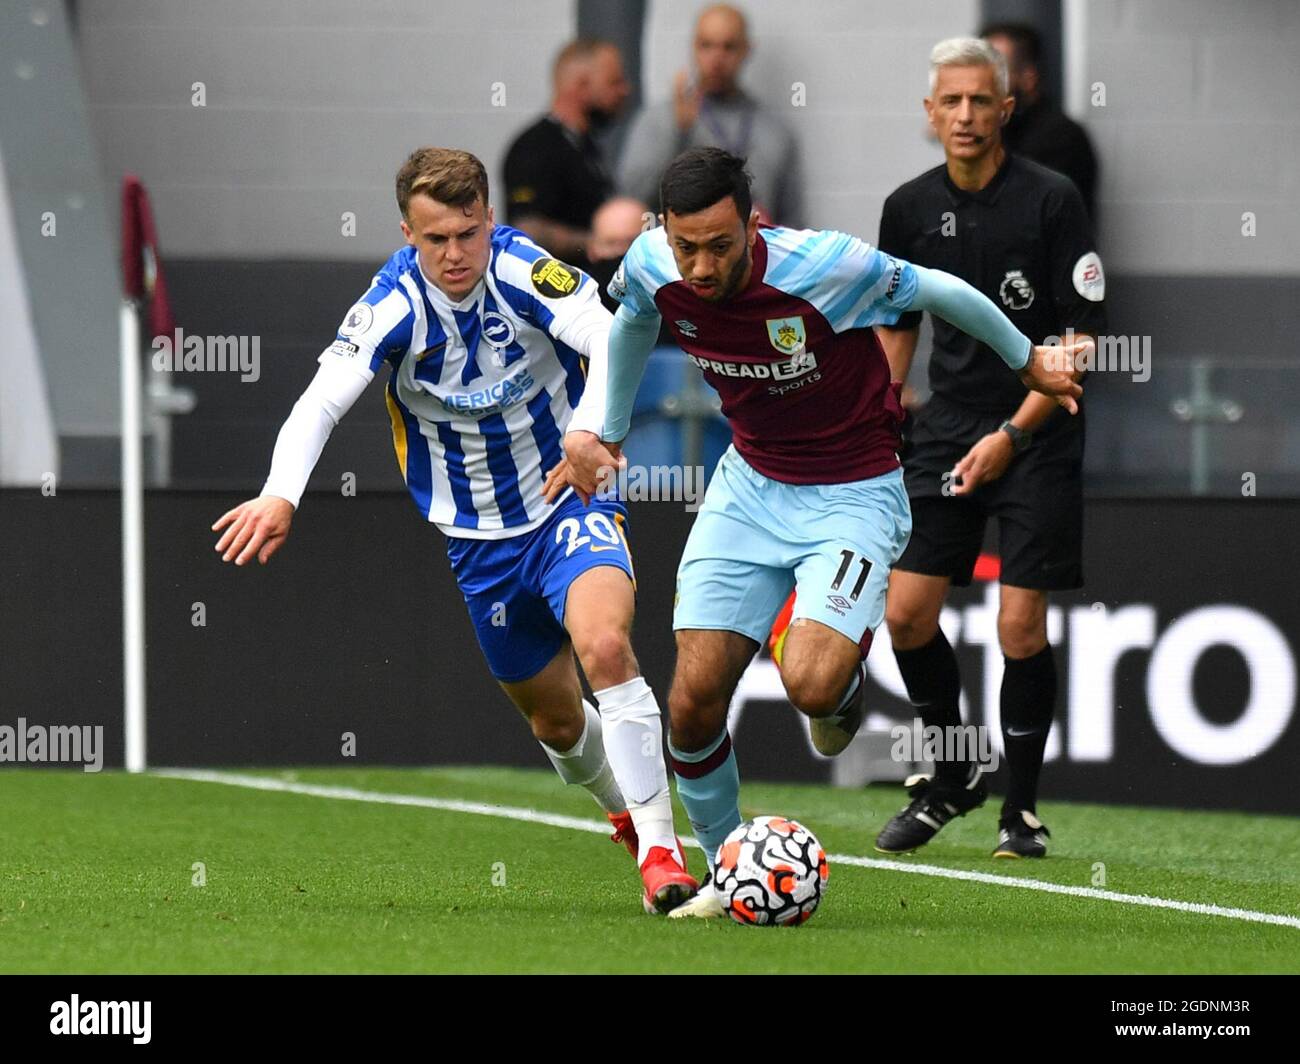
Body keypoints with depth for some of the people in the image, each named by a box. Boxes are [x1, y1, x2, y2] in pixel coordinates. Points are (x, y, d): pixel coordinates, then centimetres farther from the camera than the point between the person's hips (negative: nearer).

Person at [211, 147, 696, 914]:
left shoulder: (524, 270, -19)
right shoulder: (394, 306, -17)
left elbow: (612, 342, -33)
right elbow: (322, 400, -28)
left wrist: (588, 429, -52)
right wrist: (282, 494, -46)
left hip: (571, 501, -3)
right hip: (477, 534, 3)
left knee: (605, 644, -29)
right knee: (553, 714, 14)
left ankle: (660, 850, -24)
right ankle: (625, 808, 46)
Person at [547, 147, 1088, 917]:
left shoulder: (822, 267, -28)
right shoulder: (651, 268, -13)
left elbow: (938, 291, -10)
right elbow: (630, 327, 13)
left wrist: (1028, 361, 4)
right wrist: (605, 433, 20)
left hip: (852, 497, -5)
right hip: (749, 485, 5)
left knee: (811, 684, -27)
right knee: (694, 703, -5)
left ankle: (849, 681, 13)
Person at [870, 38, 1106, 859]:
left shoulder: (1052, 200, -11)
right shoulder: (910, 208, 3)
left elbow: (1083, 333, -11)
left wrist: (1012, 434, -17)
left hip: (1038, 433, -4)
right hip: (947, 429, 4)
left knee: (1021, 629, -6)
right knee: (906, 613, -2)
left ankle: (1022, 806, 9)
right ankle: (952, 780, 19)